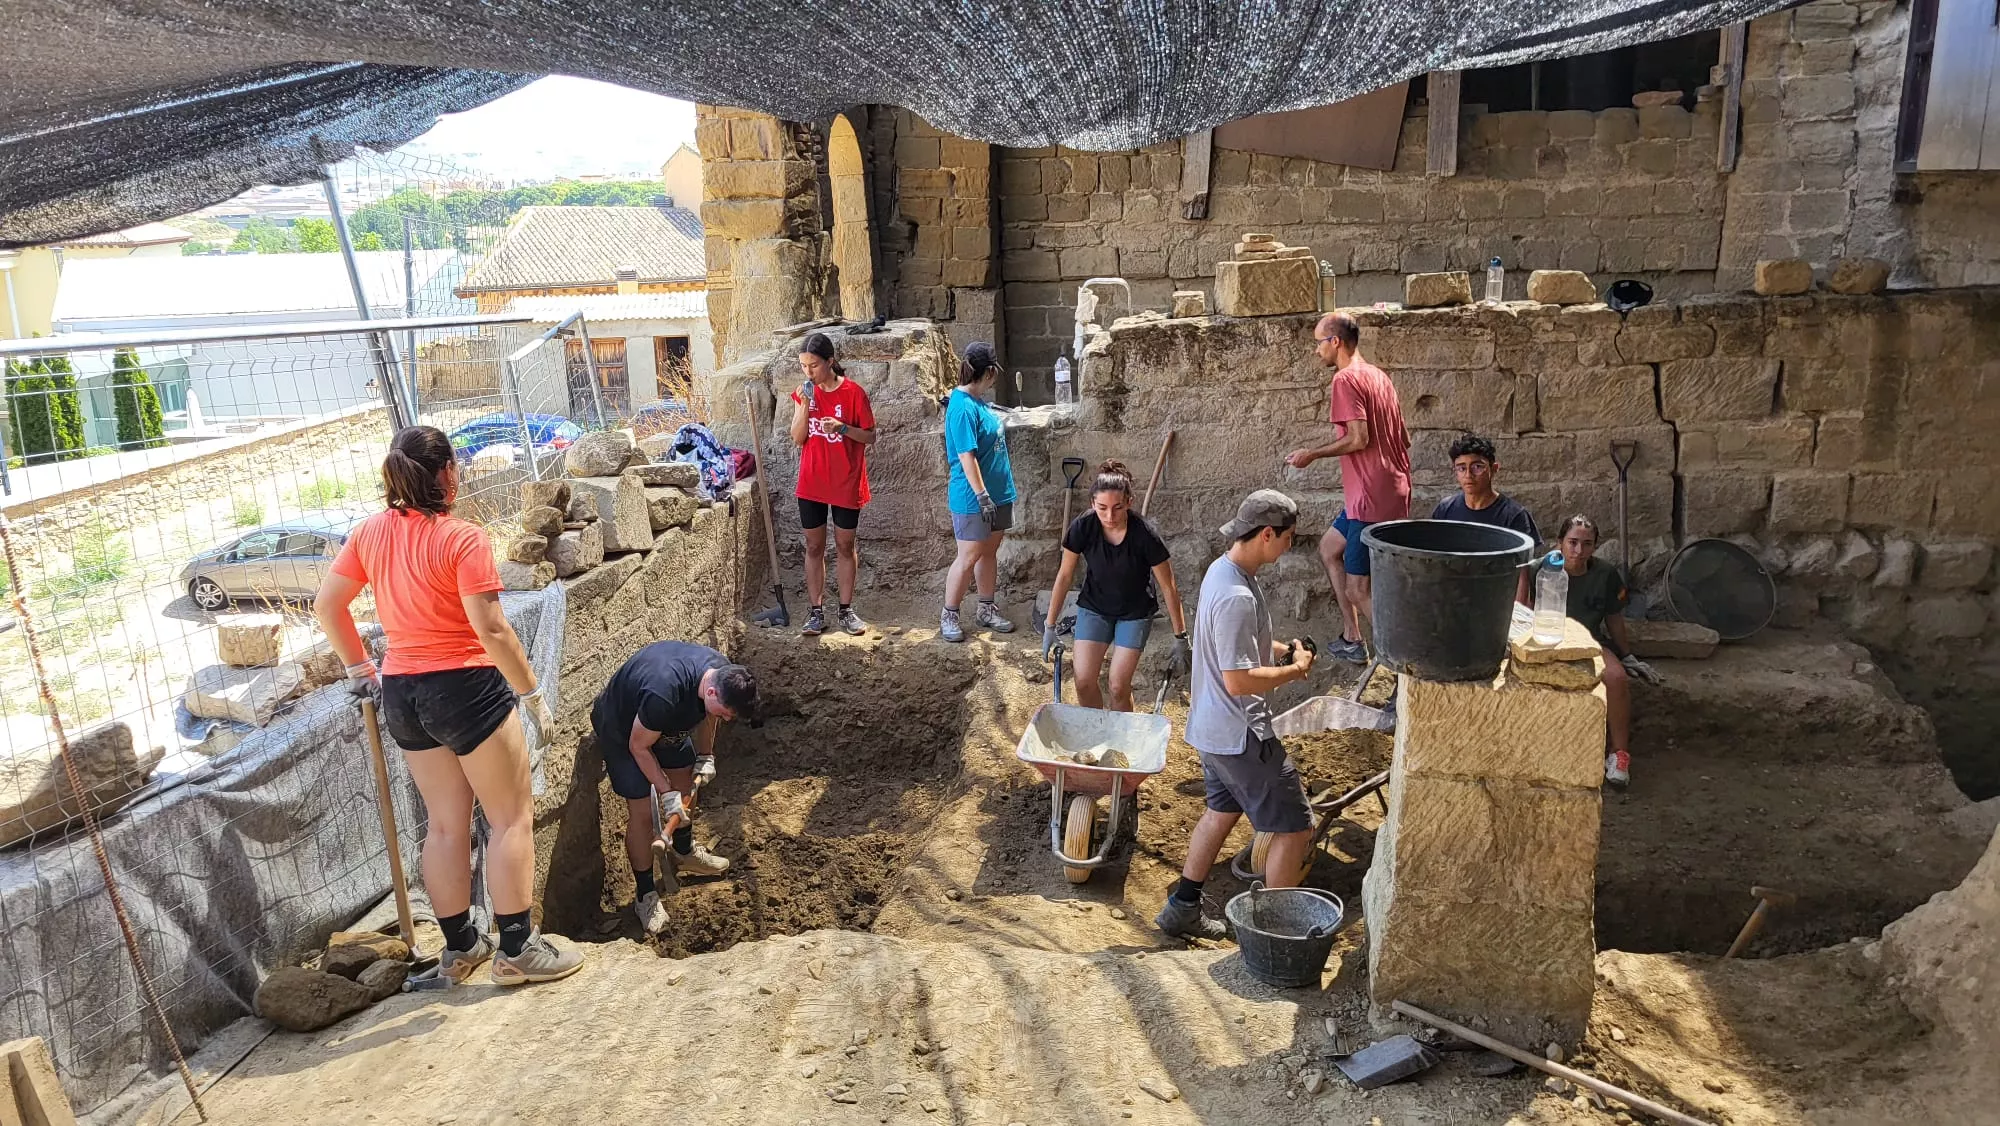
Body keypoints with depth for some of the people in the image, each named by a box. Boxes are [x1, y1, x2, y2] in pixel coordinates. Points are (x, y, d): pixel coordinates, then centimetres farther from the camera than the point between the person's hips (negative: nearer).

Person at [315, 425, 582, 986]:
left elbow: (327, 605, 8)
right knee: (512, 819, 5)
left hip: (403, 693, 7)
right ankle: (517, 949, 8)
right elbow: (491, 629, -21)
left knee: (445, 824, 17)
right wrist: (532, 693, -11)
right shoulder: (462, 538, -17)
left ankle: (460, 946, 26)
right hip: (465, 688, -7)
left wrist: (359, 669, 19)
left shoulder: (370, 532, 4)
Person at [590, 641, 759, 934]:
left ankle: (684, 852, 42)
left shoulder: (723, 673, -22)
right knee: (641, 811, -8)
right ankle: (645, 894, 7)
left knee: (686, 781, 17)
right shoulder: (664, 693, -45)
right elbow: (638, 746, -28)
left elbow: (707, 714, 2)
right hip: (620, 727, -7)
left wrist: (705, 755, -4)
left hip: (667, 723, 7)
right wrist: (667, 792, -22)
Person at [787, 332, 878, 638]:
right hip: (811, 484, 3)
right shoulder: (804, 392, 1)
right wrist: (805, 403, -16)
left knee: (845, 546, 9)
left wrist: (843, 427, -22)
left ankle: (846, 610, 20)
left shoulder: (853, 392, -9)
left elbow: (871, 437, -6)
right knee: (814, 547, 7)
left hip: (846, 484, -3)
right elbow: (797, 439, -4)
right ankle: (816, 612, 15)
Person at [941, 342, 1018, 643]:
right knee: (969, 557, -1)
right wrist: (982, 496, -24)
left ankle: (987, 609, 28)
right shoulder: (963, 408, -21)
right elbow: (967, 456, -24)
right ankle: (949, 616, 12)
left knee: (990, 552, 16)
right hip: (973, 499, -9)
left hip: (997, 493, 9)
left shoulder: (978, 401, 7)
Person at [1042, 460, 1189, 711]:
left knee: (1119, 687, -8)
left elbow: (1168, 588, -16)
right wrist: (1050, 625, -4)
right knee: (1084, 683, -6)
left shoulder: (1145, 535, -28)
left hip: (1135, 612, -2)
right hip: (1093, 607, 2)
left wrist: (1180, 638, -11)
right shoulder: (1082, 527, -23)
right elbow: (1065, 576, -8)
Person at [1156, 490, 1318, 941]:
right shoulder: (1236, 597, -29)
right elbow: (1239, 681, -29)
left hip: (1214, 727, 10)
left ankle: (1181, 907, 34)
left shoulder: (1223, 569, 4)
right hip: (1240, 734, -10)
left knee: (1223, 808, 25)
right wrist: (1294, 670, -16)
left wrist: (1278, 650, 5)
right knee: (1294, 827, 1)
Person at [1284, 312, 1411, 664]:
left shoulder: (1346, 379, -13)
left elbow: (1359, 439, -22)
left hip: (1373, 499, -10)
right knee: (1329, 548, 25)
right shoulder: (1376, 375, 15)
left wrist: (1312, 454, -9)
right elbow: (1402, 437, 17)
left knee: (1358, 592, -4)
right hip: (1394, 488, 10)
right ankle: (1352, 639, 27)